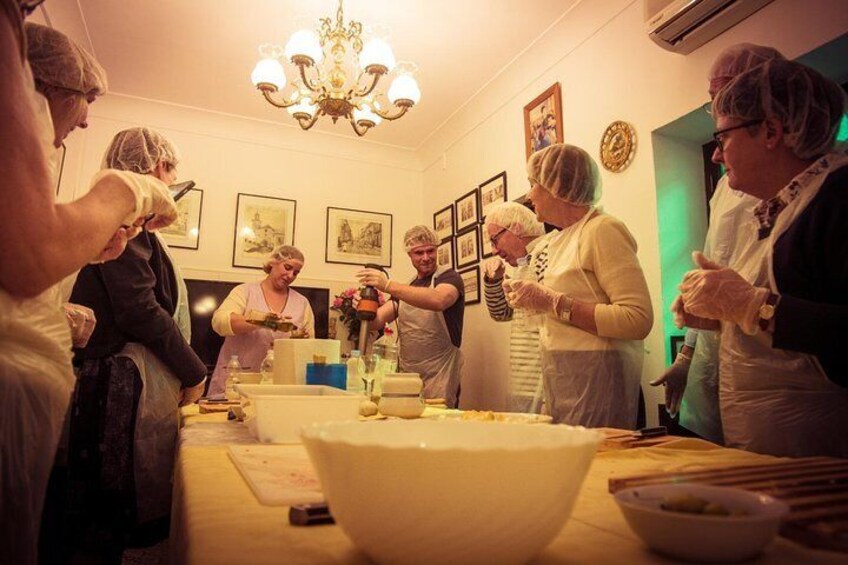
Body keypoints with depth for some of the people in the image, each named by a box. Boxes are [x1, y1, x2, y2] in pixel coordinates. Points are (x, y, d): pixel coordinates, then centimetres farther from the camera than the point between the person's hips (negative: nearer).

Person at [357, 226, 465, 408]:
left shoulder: (449, 277, -5)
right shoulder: (404, 289, 14)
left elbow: (438, 300, -29)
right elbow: (376, 321, 5)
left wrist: (388, 285, -33)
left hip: (438, 377, -5)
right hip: (406, 375, 5)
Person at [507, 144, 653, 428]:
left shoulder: (602, 230, -12)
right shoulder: (561, 239, 13)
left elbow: (638, 320, -21)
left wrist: (554, 303, -21)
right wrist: (534, 301, 4)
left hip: (596, 380, -8)